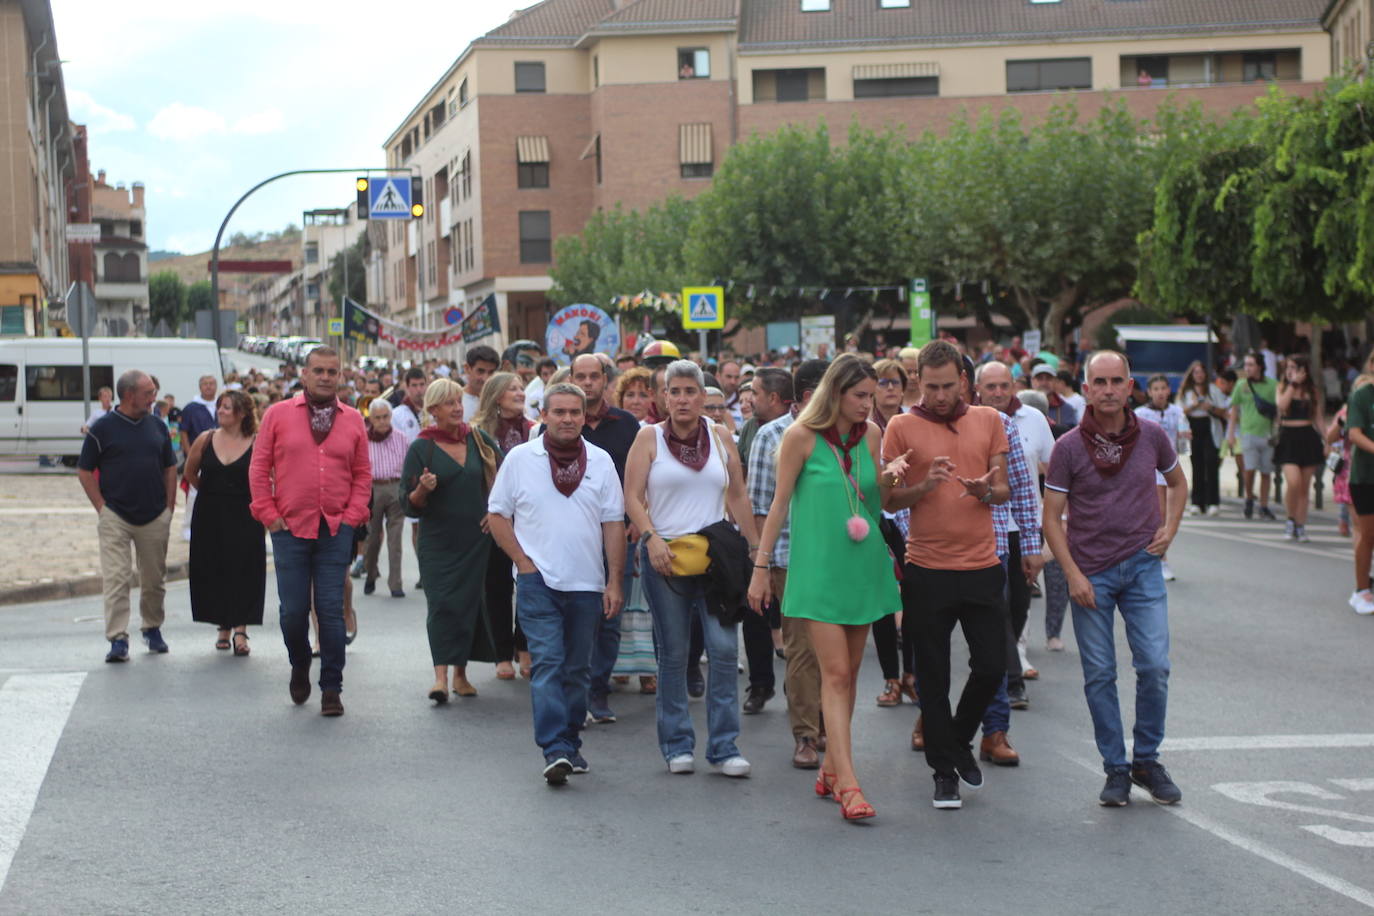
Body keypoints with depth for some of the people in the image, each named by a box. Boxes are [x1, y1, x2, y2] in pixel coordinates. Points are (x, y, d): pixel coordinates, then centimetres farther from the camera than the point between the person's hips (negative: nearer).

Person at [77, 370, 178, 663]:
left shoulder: (157, 426, 8)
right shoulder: (103, 428, -4)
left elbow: (170, 468, 15)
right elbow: (85, 471, -1)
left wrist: (169, 507, 7)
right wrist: (101, 507, -7)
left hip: (155, 517, 4)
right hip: (115, 517, -4)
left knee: (154, 579, 11)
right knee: (116, 578, -9)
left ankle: (153, 628, 29)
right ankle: (118, 639, -8)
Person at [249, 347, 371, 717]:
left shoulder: (353, 420, 7)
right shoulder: (278, 414, 3)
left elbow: (363, 474, 11)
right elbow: (259, 468, 4)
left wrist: (352, 516, 0)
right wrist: (269, 515, -2)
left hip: (336, 531, 1)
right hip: (290, 529, 0)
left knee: (331, 611, -1)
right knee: (293, 610, 3)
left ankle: (331, 688, 8)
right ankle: (300, 666, 30)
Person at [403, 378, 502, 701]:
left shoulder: (478, 439, 6)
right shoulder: (421, 449, -3)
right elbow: (409, 504, -3)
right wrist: (423, 489, -24)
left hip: (476, 538, 3)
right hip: (438, 539, -3)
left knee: (470, 600, 5)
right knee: (442, 602, -12)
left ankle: (461, 672, 15)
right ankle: (441, 676, -17)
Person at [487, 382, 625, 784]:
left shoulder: (600, 461, 6)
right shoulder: (520, 458, 2)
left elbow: (613, 524, 7)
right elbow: (498, 515, 5)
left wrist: (614, 581, 1)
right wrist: (524, 563, -5)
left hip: (586, 583, 3)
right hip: (538, 581, -2)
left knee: (578, 669, 9)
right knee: (547, 663, -12)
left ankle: (569, 743, 21)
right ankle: (555, 750, -16)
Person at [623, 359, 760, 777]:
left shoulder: (720, 437, 11)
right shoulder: (649, 438, 4)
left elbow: (737, 497, 14)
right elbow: (632, 497, -1)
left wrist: (755, 547, 9)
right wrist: (651, 538, -15)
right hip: (665, 555, -1)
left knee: (724, 647, -8)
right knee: (673, 654, 4)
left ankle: (724, 747, -2)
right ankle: (677, 745, 14)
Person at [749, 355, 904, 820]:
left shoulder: (870, 434, 7)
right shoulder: (802, 437, -7)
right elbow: (779, 505, -2)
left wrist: (889, 477, -7)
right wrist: (761, 567, -2)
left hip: (864, 564, 5)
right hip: (819, 567, -5)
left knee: (848, 673, 9)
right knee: (835, 674, -10)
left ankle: (831, 769, 21)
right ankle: (848, 786, -14)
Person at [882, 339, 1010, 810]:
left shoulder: (988, 421, 7)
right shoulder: (902, 427, -1)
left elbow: (1004, 491, 8)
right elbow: (888, 498, -1)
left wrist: (985, 490, -14)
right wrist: (926, 485, -19)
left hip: (982, 566, 2)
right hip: (927, 571, -2)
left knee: (992, 666, 3)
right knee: (933, 678, 4)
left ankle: (960, 740, 29)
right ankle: (944, 771, 16)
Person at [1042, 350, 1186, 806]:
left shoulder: (1152, 437, 1)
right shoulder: (1068, 447, -6)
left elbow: (1177, 483, 21)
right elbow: (1051, 517, -3)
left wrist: (1169, 529, 5)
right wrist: (1073, 575, -11)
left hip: (1142, 565, 1)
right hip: (1090, 572, -1)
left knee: (1154, 666, -4)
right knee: (1099, 675, 2)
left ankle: (1146, 760, 14)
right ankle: (1115, 769, 14)